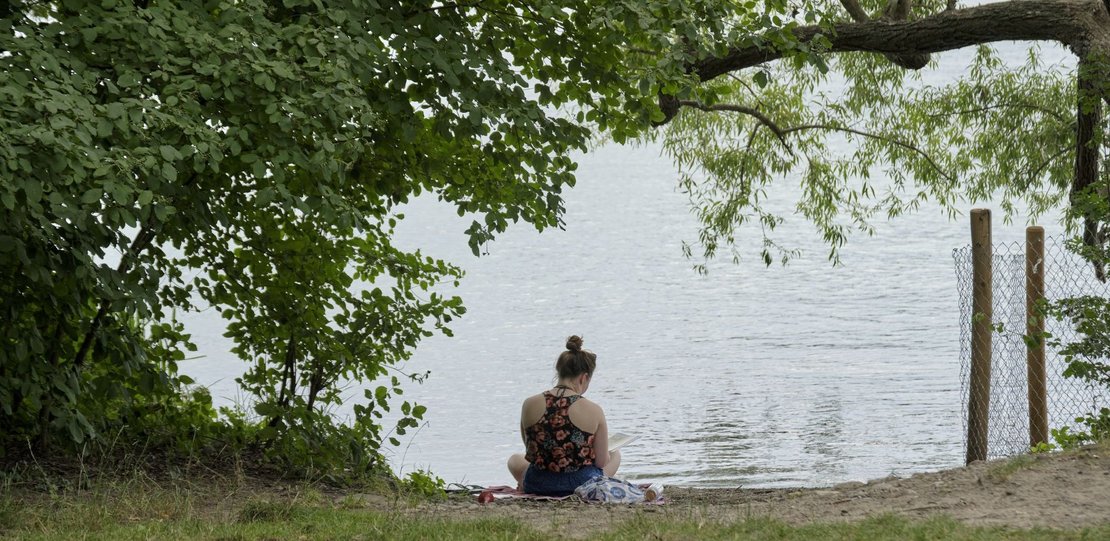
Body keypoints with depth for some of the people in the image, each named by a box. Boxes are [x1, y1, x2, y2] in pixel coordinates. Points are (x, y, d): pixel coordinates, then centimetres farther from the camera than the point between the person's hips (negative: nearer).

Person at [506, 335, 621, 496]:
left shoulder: (529, 404, -9)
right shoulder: (594, 411, -15)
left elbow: (531, 452, 4)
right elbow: (602, 462, -7)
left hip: (537, 486, 3)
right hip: (583, 484, -3)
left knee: (515, 460, 38)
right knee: (615, 455, 31)